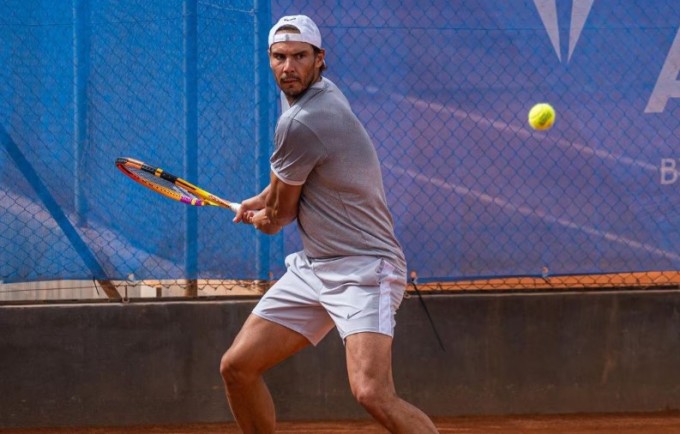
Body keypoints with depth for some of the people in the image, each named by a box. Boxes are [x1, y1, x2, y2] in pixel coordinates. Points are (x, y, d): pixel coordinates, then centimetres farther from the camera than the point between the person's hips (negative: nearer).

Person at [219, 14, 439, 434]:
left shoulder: (301, 123, -20)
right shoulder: (324, 92, 8)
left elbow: (280, 214, -6)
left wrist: (262, 218, 16)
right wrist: (260, 203, 28)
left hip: (363, 268, -10)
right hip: (315, 268, 10)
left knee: (372, 392, -28)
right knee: (237, 367, 9)